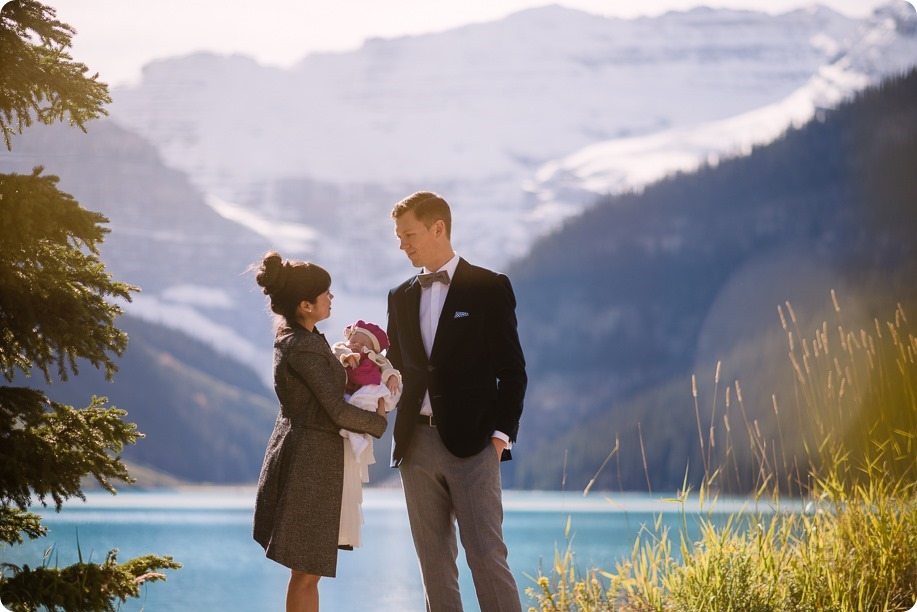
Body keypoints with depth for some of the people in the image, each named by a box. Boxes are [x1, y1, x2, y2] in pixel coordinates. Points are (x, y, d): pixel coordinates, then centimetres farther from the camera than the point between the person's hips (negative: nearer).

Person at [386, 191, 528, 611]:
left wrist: (500, 434, -9)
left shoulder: (489, 288, 0)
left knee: (486, 557, -8)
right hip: (416, 445, 5)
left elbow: (511, 370, -1)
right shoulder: (400, 297, 15)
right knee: (434, 562, 6)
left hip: (471, 444, -5)